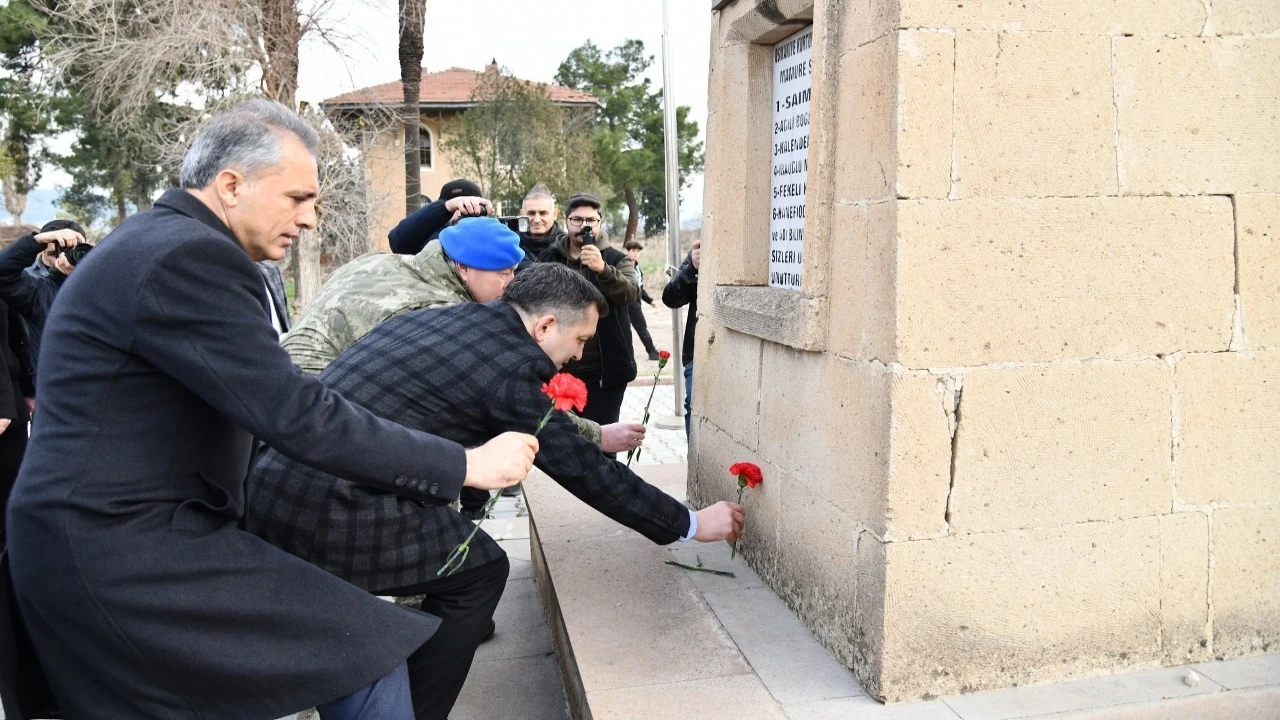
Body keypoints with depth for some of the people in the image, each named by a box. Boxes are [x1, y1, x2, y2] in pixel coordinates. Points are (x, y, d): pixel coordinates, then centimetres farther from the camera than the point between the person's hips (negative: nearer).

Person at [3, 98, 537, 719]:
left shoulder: (152, 241, 13)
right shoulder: (190, 256, -19)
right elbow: (295, 415, -25)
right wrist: (467, 466, -19)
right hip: (127, 552, -11)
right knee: (372, 649, -10)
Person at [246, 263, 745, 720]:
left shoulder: (446, 319, 16)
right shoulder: (512, 365, -7)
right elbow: (586, 472, -2)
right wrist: (691, 525, 8)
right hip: (331, 508, -9)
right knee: (479, 572, 8)